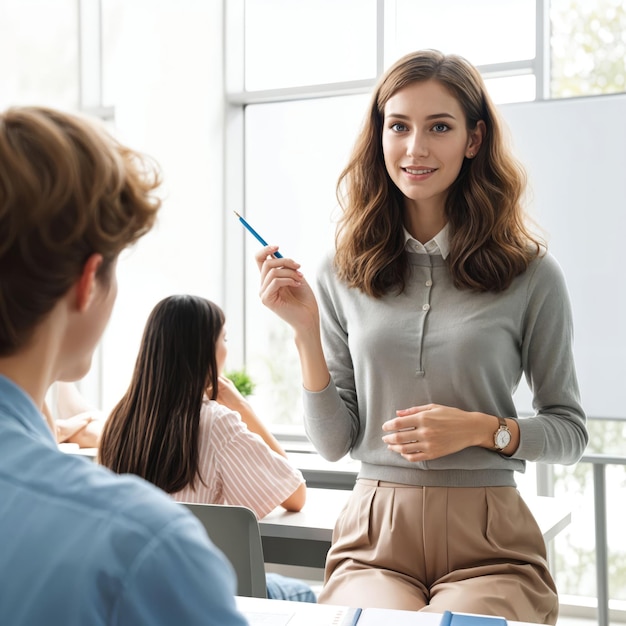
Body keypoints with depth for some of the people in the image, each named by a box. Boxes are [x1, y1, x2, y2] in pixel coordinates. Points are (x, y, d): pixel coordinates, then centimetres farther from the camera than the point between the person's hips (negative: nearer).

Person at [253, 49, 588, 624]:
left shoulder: (530, 273, -1)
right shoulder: (343, 272, 4)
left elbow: (571, 431, 7)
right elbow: (334, 443, 5)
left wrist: (483, 429, -11)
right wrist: (307, 331, -7)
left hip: (487, 542, 0)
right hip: (375, 538, 1)